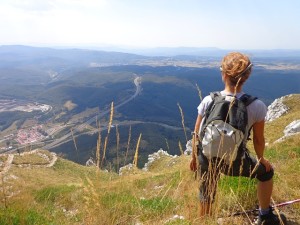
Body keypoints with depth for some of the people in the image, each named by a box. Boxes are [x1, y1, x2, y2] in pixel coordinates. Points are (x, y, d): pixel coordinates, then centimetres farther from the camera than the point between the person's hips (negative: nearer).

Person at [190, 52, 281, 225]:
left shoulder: (208, 101, -16)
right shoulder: (257, 107, -20)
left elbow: (197, 135, -6)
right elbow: (259, 140, -6)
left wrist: (195, 157, 12)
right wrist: (261, 159, 16)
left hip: (207, 158, 2)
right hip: (234, 162, -1)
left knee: (207, 196, 26)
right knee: (267, 171, 29)